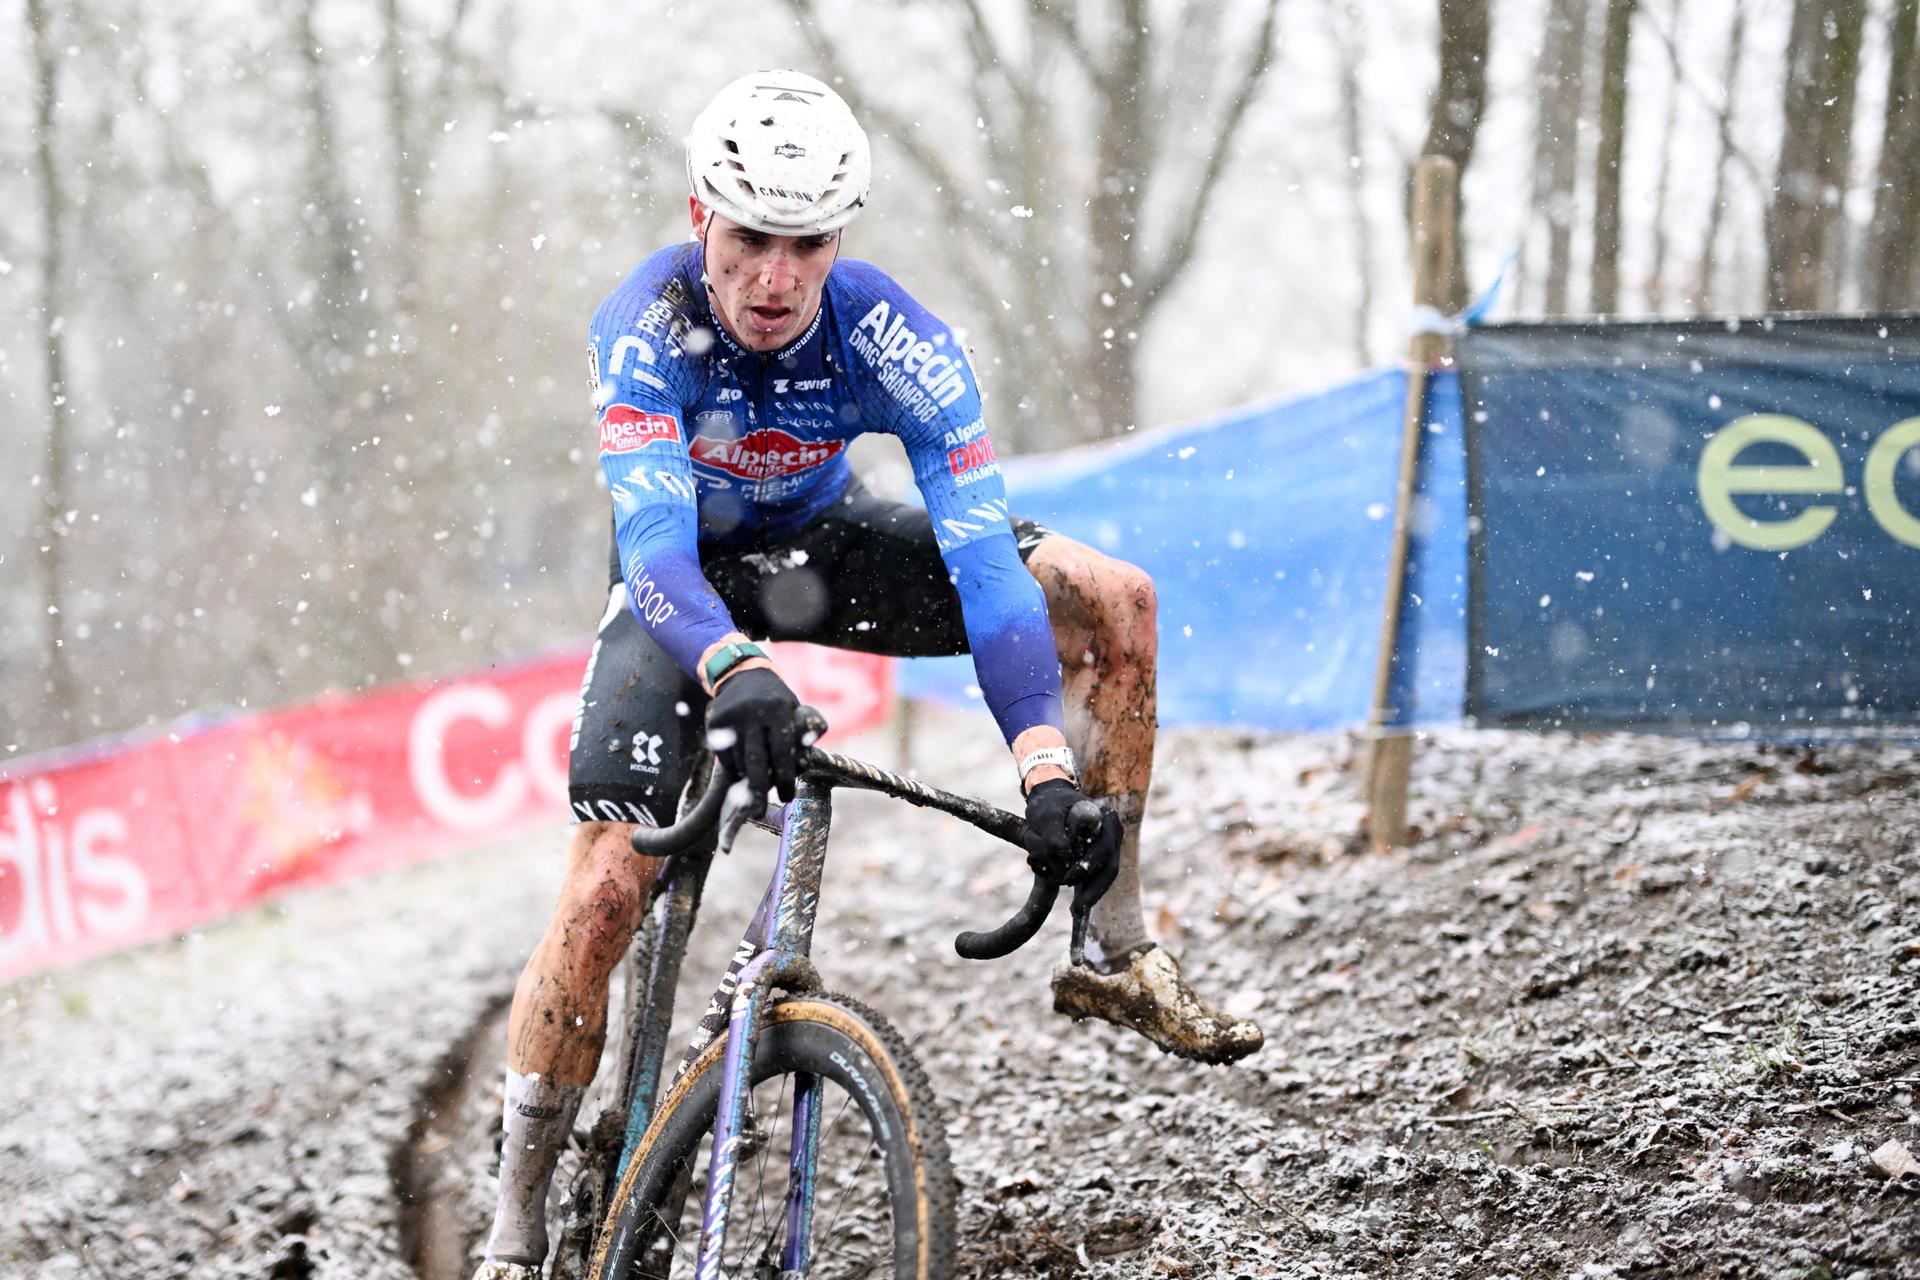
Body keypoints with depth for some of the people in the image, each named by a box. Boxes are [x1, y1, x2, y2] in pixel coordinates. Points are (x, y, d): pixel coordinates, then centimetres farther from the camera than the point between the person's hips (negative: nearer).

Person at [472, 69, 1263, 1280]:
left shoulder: (894, 338, -30)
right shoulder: (647, 327, -33)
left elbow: (983, 554, -35)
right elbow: (653, 546, -45)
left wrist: (1048, 766, -47)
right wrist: (734, 674, -66)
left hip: (821, 541, 2)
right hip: (686, 579, -2)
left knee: (1113, 602, -15)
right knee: (608, 887, -18)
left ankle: (1117, 953, -4)